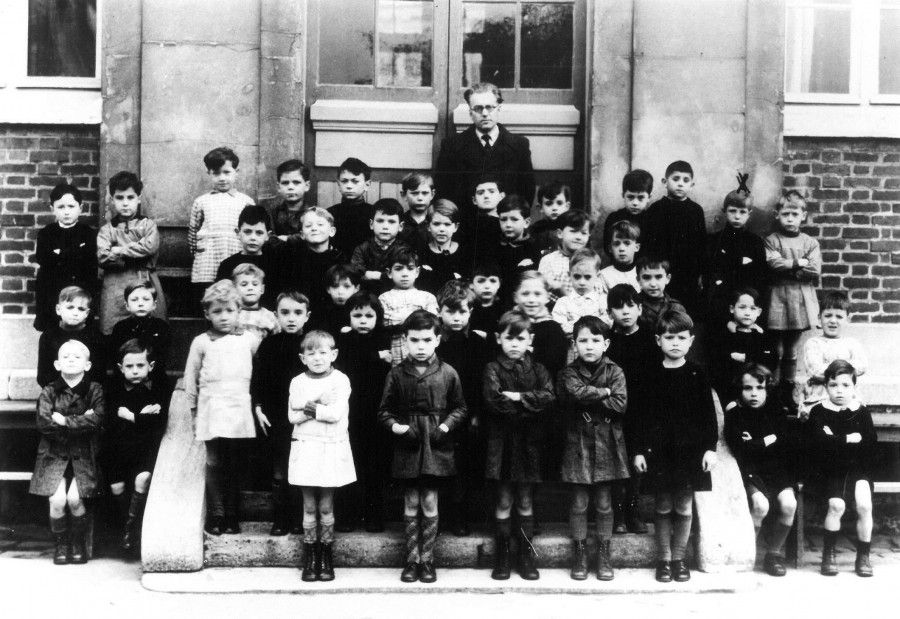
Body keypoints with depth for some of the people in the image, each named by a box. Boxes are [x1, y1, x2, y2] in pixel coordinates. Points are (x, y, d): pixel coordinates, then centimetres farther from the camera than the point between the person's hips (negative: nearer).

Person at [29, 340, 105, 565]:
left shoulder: (95, 390, 0)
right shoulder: (49, 392, 2)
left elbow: (97, 420, -16)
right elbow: (44, 424, -13)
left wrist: (64, 421, -16)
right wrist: (81, 421, -15)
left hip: (84, 456, -1)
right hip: (54, 454, 1)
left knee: (74, 498, -18)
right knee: (57, 500, -16)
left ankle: (78, 543, 8)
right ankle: (60, 544, 8)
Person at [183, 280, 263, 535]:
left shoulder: (250, 340, 6)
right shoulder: (201, 342, 4)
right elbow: (190, 378, 10)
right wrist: (194, 411, 11)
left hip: (240, 411, 1)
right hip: (212, 410, -1)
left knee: (236, 464, 4)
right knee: (214, 464, -1)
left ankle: (232, 515, 13)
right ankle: (215, 515, 8)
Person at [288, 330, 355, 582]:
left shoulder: (340, 380, -2)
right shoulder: (298, 382, 4)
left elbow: (336, 413, -14)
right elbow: (292, 415, -8)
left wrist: (309, 407, -10)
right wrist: (321, 405, -15)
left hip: (332, 448, -1)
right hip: (305, 446, 2)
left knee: (326, 506, 5)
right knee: (309, 506, 5)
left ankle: (326, 556, 15)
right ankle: (310, 558, 13)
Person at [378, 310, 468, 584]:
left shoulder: (448, 374, -1)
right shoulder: (396, 374, 0)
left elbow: (459, 407, 7)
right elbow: (385, 410, 6)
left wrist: (445, 426, -9)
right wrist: (395, 426, -13)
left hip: (435, 446, -1)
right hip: (407, 445, 1)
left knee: (430, 503, 2)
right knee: (410, 504, 6)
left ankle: (427, 560, 13)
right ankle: (412, 560, 15)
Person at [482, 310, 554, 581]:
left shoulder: (538, 370, 6)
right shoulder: (493, 369, -1)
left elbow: (548, 396, -11)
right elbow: (493, 399, -18)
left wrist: (517, 397, -17)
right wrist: (529, 404, -13)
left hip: (529, 443, 2)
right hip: (502, 441, -2)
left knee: (526, 503, 9)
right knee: (504, 502, 4)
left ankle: (526, 558, 17)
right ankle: (502, 558, 14)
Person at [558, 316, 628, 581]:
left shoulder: (615, 372, 1)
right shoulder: (569, 373, 1)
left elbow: (620, 404, -12)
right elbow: (575, 392, -21)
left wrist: (588, 400, -13)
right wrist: (604, 392, -13)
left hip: (606, 444, 0)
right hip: (578, 444, 0)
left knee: (604, 504, 7)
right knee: (579, 504, 5)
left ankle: (604, 555, 18)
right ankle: (579, 554, 16)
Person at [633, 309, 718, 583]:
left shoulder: (697, 374, 0)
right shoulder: (653, 376, 1)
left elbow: (709, 413, 2)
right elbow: (643, 415, 3)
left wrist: (710, 447, -4)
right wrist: (639, 450, 0)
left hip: (690, 448, 0)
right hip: (659, 449, 0)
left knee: (684, 507, 6)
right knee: (663, 507, 7)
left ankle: (679, 558, 19)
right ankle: (663, 560, 17)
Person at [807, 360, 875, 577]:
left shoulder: (861, 412, 8)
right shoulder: (819, 412, 2)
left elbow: (870, 443, -5)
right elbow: (819, 442, -14)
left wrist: (835, 440, -11)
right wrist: (849, 439, -14)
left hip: (858, 469, 2)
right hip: (831, 471, -1)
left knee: (864, 505, -22)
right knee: (836, 504, -25)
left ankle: (863, 555, -5)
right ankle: (828, 555, -8)